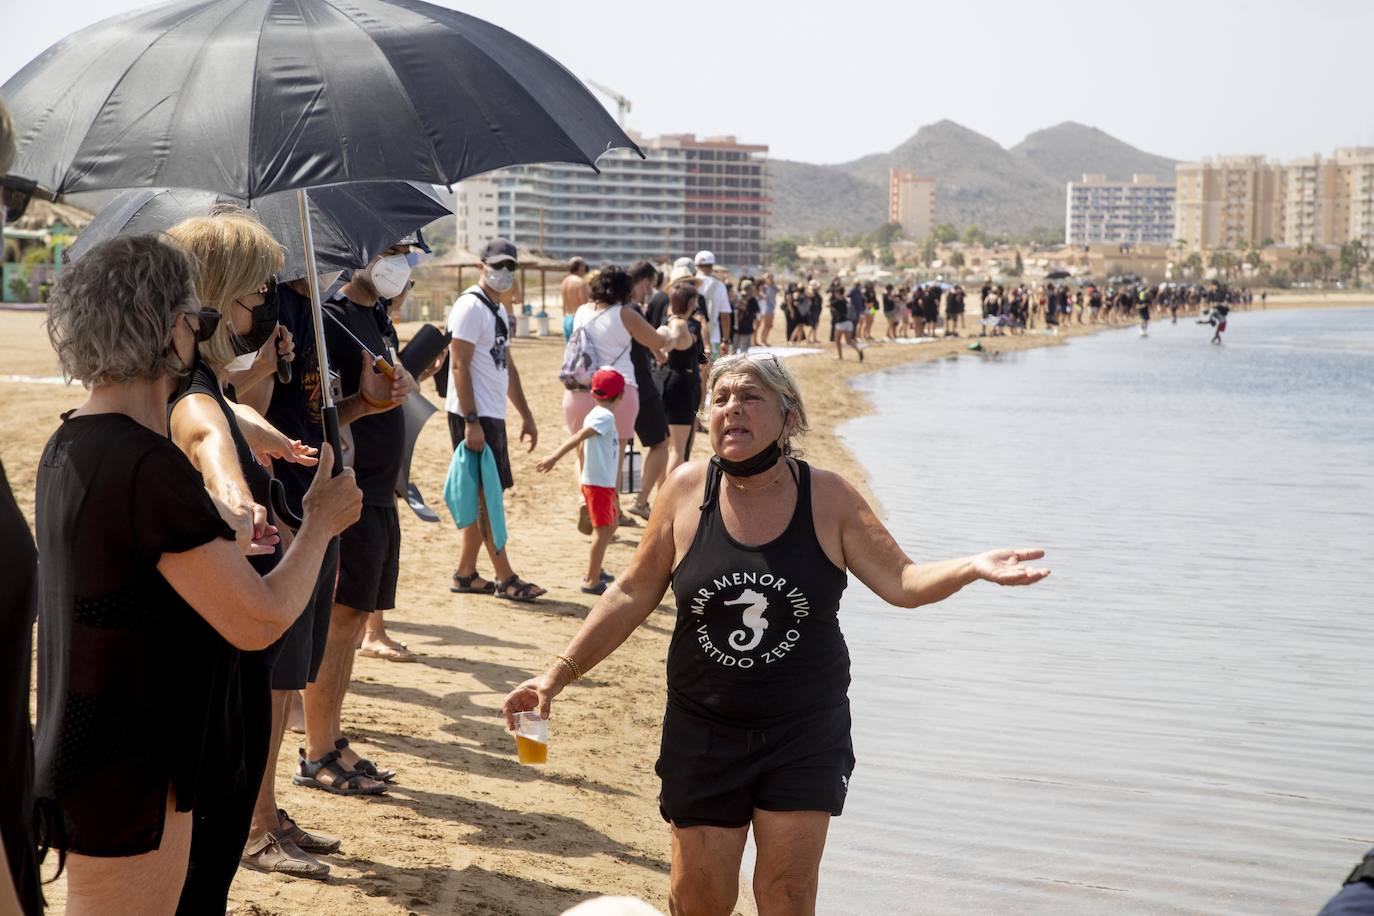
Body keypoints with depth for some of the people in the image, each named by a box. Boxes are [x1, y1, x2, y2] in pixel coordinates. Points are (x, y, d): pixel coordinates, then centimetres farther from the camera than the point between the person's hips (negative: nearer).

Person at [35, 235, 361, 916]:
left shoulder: (68, 446, 7)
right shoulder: (148, 464, -25)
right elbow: (258, 622, -23)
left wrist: (220, 543, 29)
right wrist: (321, 522, -8)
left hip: (83, 750, 10)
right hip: (128, 779, -10)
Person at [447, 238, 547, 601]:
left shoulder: (498, 311, 18)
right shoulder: (470, 306, -12)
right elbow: (459, 366, -17)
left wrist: (526, 415, 21)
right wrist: (471, 421, -22)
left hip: (493, 415, 10)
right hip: (474, 415, -10)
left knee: (485, 495, 11)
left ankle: (465, 574, 17)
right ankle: (505, 578, -2)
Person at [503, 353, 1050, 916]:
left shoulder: (827, 497, -5)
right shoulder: (688, 489, -5)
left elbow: (901, 582, -7)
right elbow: (634, 595, 1)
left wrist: (971, 568, -26)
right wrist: (559, 674, -2)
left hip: (804, 732, 0)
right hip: (704, 730, 1)